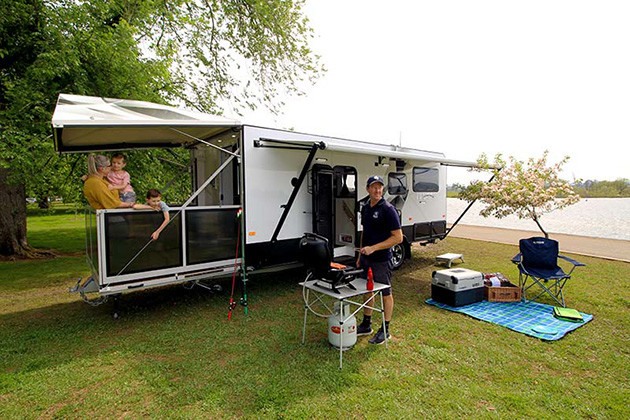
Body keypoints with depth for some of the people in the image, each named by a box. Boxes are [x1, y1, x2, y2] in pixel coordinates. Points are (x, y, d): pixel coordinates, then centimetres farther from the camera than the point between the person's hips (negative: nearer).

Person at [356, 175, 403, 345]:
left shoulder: (388, 209, -16)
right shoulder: (365, 208, 7)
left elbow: (398, 237, -18)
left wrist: (373, 248, -24)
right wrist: (360, 255, 15)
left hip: (381, 260, -7)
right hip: (366, 259, 7)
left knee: (386, 294, 8)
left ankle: (385, 330, 22)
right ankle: (366, 324, 33)